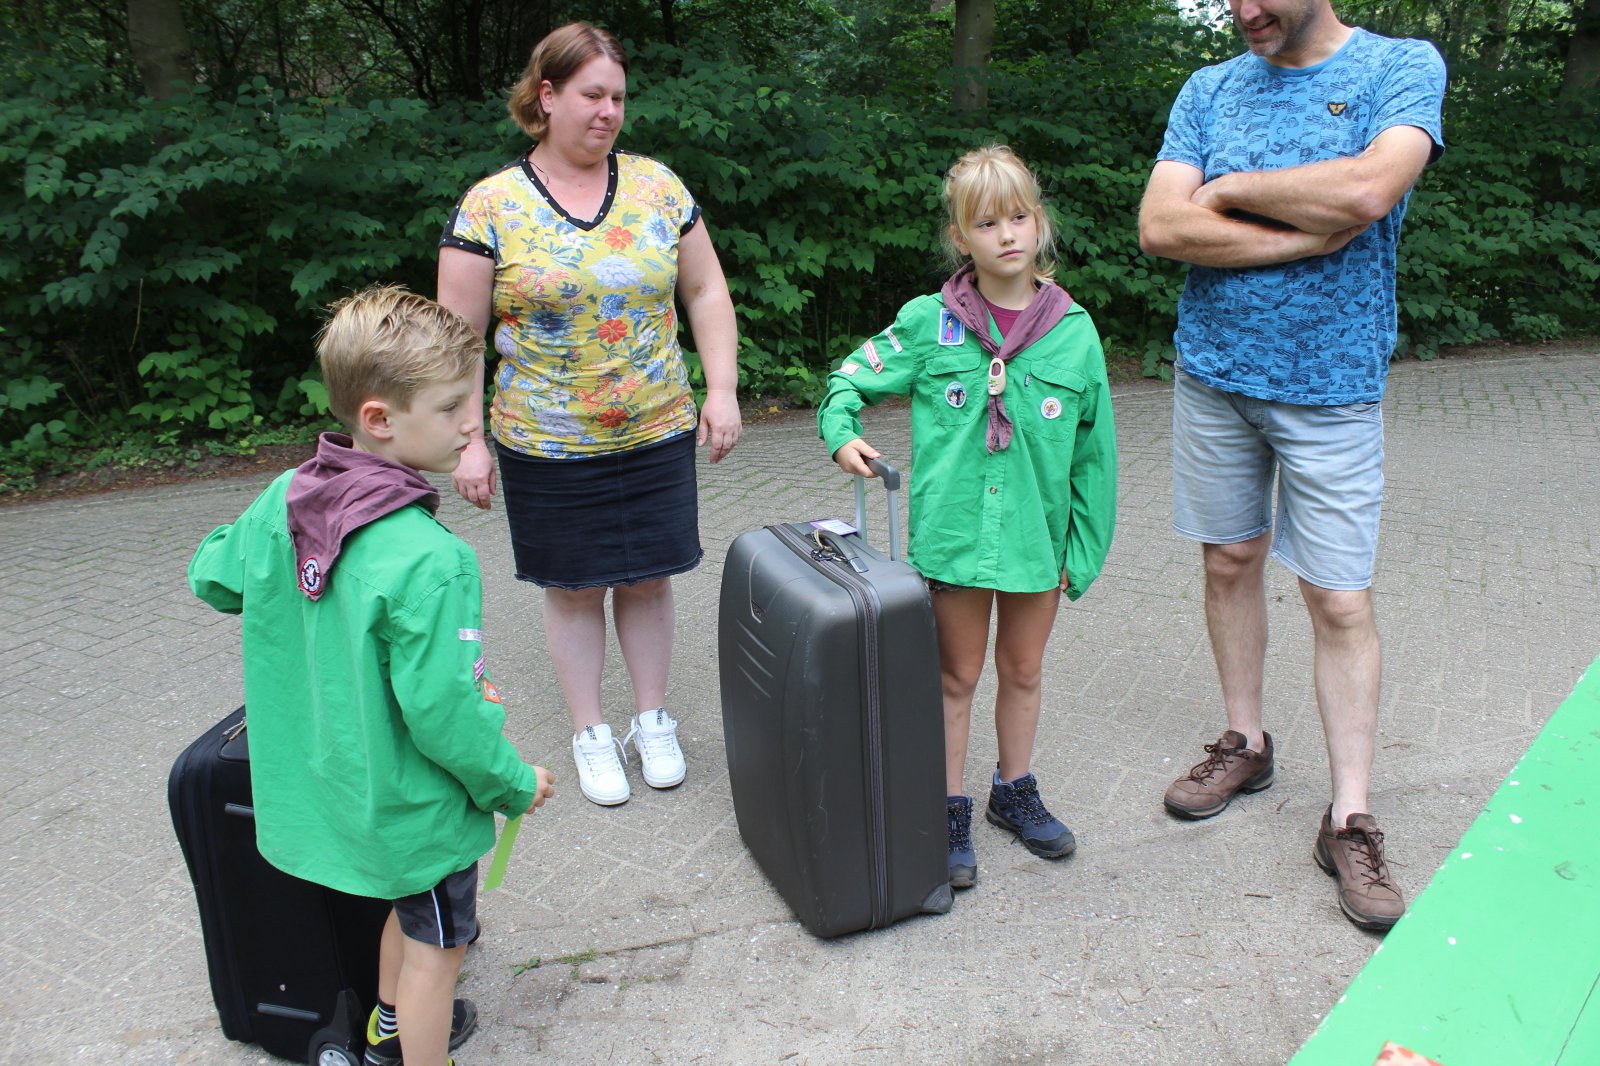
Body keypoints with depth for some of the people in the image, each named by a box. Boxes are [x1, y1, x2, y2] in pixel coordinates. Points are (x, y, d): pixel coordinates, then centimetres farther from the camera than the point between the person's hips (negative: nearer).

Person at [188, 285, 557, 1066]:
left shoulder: (282, 501, -10)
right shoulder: (427, 562, -33)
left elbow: (212, 578, 9)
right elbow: (441, 713, -29)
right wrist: (513, 784, -13)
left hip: (337, 782, 8)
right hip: (418, 800, -8)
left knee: (409, 904, 32)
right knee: (436, 947, 16)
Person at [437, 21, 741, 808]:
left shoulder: (656, 185, 2)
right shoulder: (490, 206, -6)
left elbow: (705, 291, 7)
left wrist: (721, 389, -2)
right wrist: (467, 442, -10)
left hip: (656, 436, 2)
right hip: (547, 448, -2)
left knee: (648, 579, 11)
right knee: (573, 589, 10)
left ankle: (652, 721, 30)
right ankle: (590, 733, 28)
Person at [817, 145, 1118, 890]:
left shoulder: (1074, 331, -3)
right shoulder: (930, 323, -6)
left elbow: (1094, 453, 2)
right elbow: (853, 375, 7)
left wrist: (1083, 549, 2)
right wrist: (842, 431, -13)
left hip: (1039, 535, 2)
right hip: (955, 530, -2)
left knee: (1022, 669, 18)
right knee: (957, 675, 11)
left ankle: (1014, 791, 39)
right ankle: (951, 811, 26)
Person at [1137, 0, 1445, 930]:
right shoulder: (1211, 90, 6)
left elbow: (1367, 190, -23)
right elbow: (1160, 228, -9)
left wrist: (1226, 191, -11)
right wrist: (1316, 232, -15)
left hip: (1332, 384, -3)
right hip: (1214, 369, 4)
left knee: (1341, 601, -2)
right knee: (1231, 563, 13)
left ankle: (1351, 820, 9)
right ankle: (1245, 744, 31)